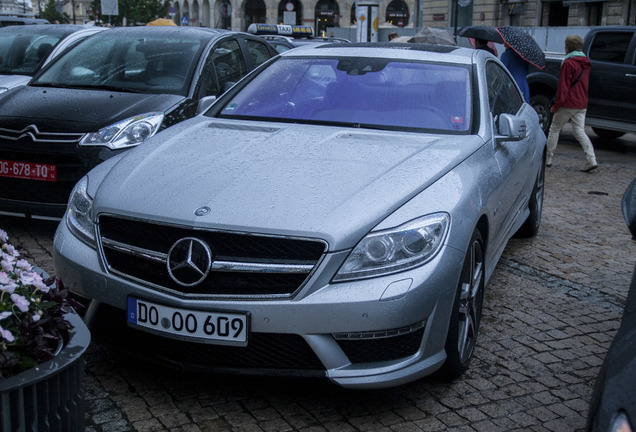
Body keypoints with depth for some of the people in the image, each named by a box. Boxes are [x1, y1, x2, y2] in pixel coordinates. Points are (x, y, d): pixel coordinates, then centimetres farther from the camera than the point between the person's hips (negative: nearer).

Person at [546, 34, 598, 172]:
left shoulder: (568, 63, -12)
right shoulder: (586, 63, 13)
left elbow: (563, 87, -15)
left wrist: (556, 105, -11)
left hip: (568, 104, -7)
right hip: (582, 104, 7)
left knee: (555, 129, 7)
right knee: (579, 131, 7)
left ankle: (547, 158, 12)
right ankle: (591, 160, -6)